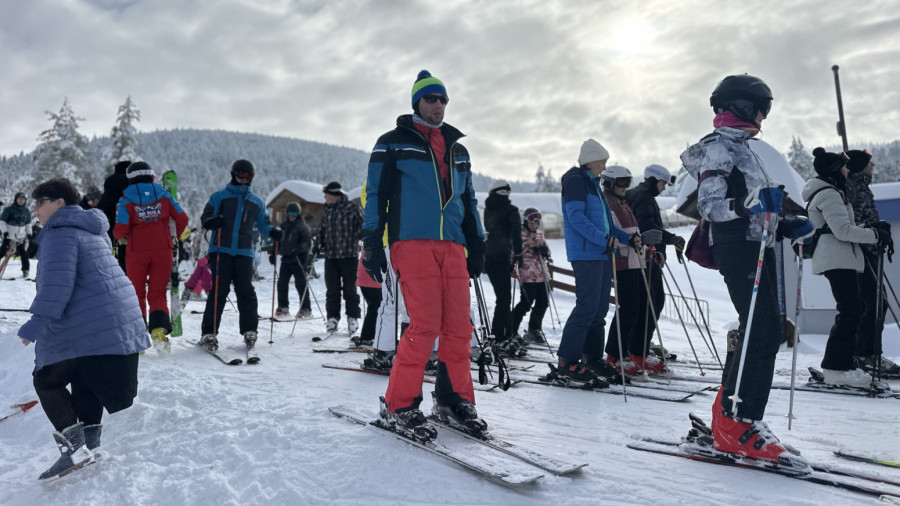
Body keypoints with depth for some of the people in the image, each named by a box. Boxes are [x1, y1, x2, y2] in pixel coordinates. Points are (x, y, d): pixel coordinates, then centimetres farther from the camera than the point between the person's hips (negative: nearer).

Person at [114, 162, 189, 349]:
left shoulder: (126, 200, -4)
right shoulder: (164, 196, 2)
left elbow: (121, 229, -10)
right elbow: (182, 218, 0)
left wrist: (119, 235, 14)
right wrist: (175, 235, 18)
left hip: (137, 251, -1)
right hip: (162, 250, 1)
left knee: (137, 293, 12)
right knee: (158, 292, 7)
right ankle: (159, 327, -15)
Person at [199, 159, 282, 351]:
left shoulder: (257, 202, 18)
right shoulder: (220, 196, 10)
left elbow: (262, 224, 22)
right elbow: (205, 217, 6)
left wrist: (273, 232, 0)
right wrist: (212, 222, -18)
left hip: (244, 252, 2)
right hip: (221, 250, -2)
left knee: (245, 291, -1)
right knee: (219, 290, -6)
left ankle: (249, 331, 9)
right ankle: (209, 333, 1)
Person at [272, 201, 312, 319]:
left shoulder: (302, 226, -2)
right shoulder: (283, 226, 15)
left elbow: (306, 243, -11)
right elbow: (278, 240, 23)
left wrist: (298, 249, -28)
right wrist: (272, 253, 14)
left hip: (298, 259, -6)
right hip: (285, 258, 6)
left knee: (300, 284, -7)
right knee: (282, 283, 4)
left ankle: (306, 309, -2)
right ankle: (283, 307, 17)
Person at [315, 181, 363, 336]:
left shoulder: (353, 208, -4)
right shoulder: (327, 210, 14)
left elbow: (362, 227, -3)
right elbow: (322, 229, 24)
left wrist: (362, 243, -12)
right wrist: (318, 245, 14)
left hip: (349, 255, -5)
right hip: (330, 255, 5)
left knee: (350, 288, 1)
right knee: (332, 289, 6)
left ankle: (353, 318, 11)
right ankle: (332, 317, 15)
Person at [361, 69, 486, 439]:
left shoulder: (457, 151, 24)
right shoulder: (393, 143, 8)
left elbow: (469, 202, 27)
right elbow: (374, 194, 3)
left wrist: (477, 246, 20)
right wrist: (372, 244, -6)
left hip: (452, 246, 5)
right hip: (412, 243, -5)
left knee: (459, 326, -1)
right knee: (425, 325, -13)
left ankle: (453, 399, 14)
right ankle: (398, 404, 1)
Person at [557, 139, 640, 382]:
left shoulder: (593, 184, 22)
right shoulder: (575, 181, -6)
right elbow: (576, 217, -18)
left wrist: (627, 238, 15)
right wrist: (603, 239, -25)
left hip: (602, 254, 10)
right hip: (585, 254, -10)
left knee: (600, 307, 10)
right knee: (587, 306, -12)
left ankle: (592, 356, 18)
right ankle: (567, 360, -7)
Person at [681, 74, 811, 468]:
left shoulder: (740, 148, 23)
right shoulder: (718, 147, -7)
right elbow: (709, 206, -18)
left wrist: (785, 227, 17)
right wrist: (747, 203, -34)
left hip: (756, 248, 10)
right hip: (738, 249, -10)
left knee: (756, 331, 9)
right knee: (764, 332, -15)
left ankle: (728, 417, 17)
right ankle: (740, 425, -11)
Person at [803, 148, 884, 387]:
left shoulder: (829, 192, 23)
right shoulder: (829, 194, -12)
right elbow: (843, 230, -19)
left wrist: (874, 228, 13)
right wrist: (875, 235, -9)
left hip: (838, 259, 11)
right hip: (837, 259, -11)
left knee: (851, 311, 12)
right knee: (850, 312, -12)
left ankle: (843, 364, 16)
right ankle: (836, 368, -10)